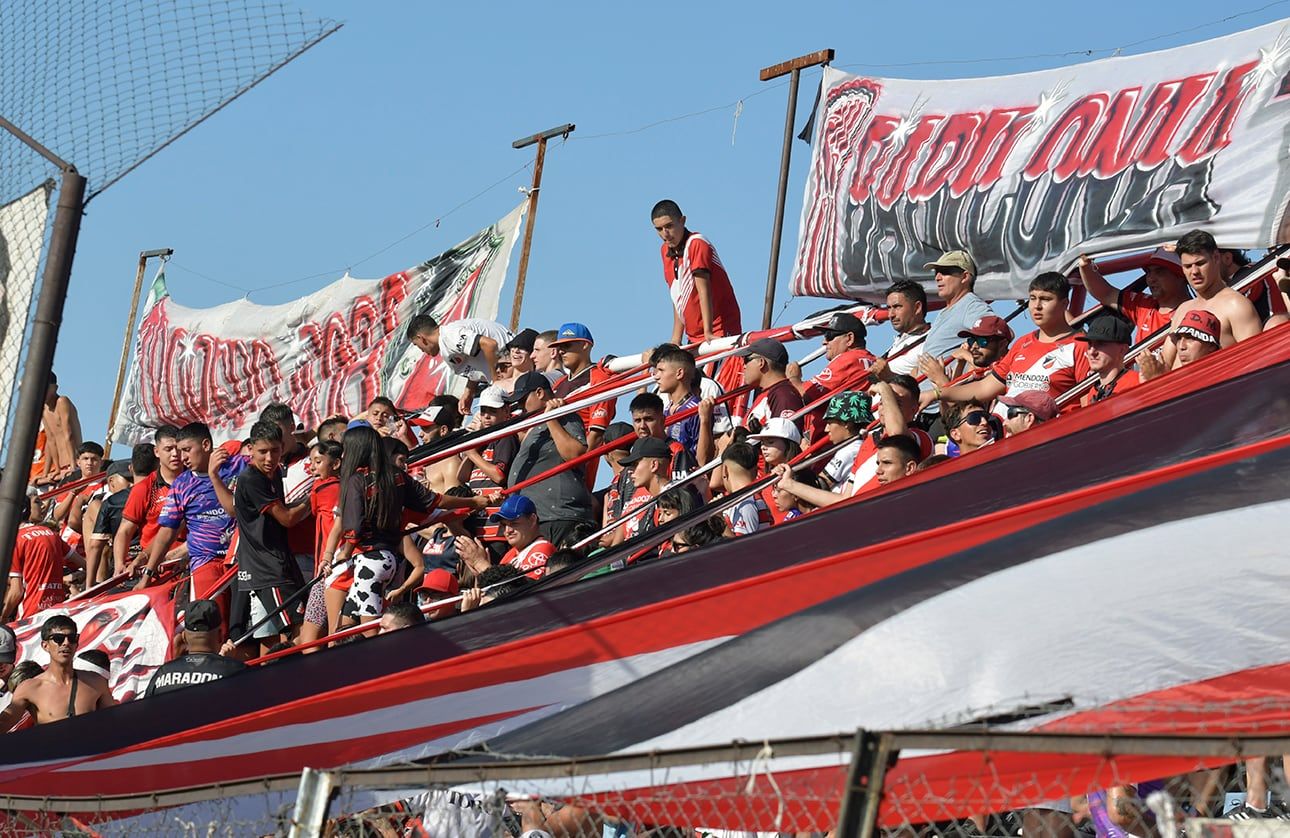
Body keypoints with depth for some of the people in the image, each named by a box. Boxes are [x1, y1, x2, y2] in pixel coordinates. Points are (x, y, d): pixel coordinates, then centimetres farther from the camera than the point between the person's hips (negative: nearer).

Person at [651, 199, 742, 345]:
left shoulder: (697, 244, -14)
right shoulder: (665, 251, 9)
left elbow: (704, 291, -22)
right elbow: (678, 298, 13)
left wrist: (708, 332, -28)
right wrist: (676, 339, 7)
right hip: (694, 337, 7)